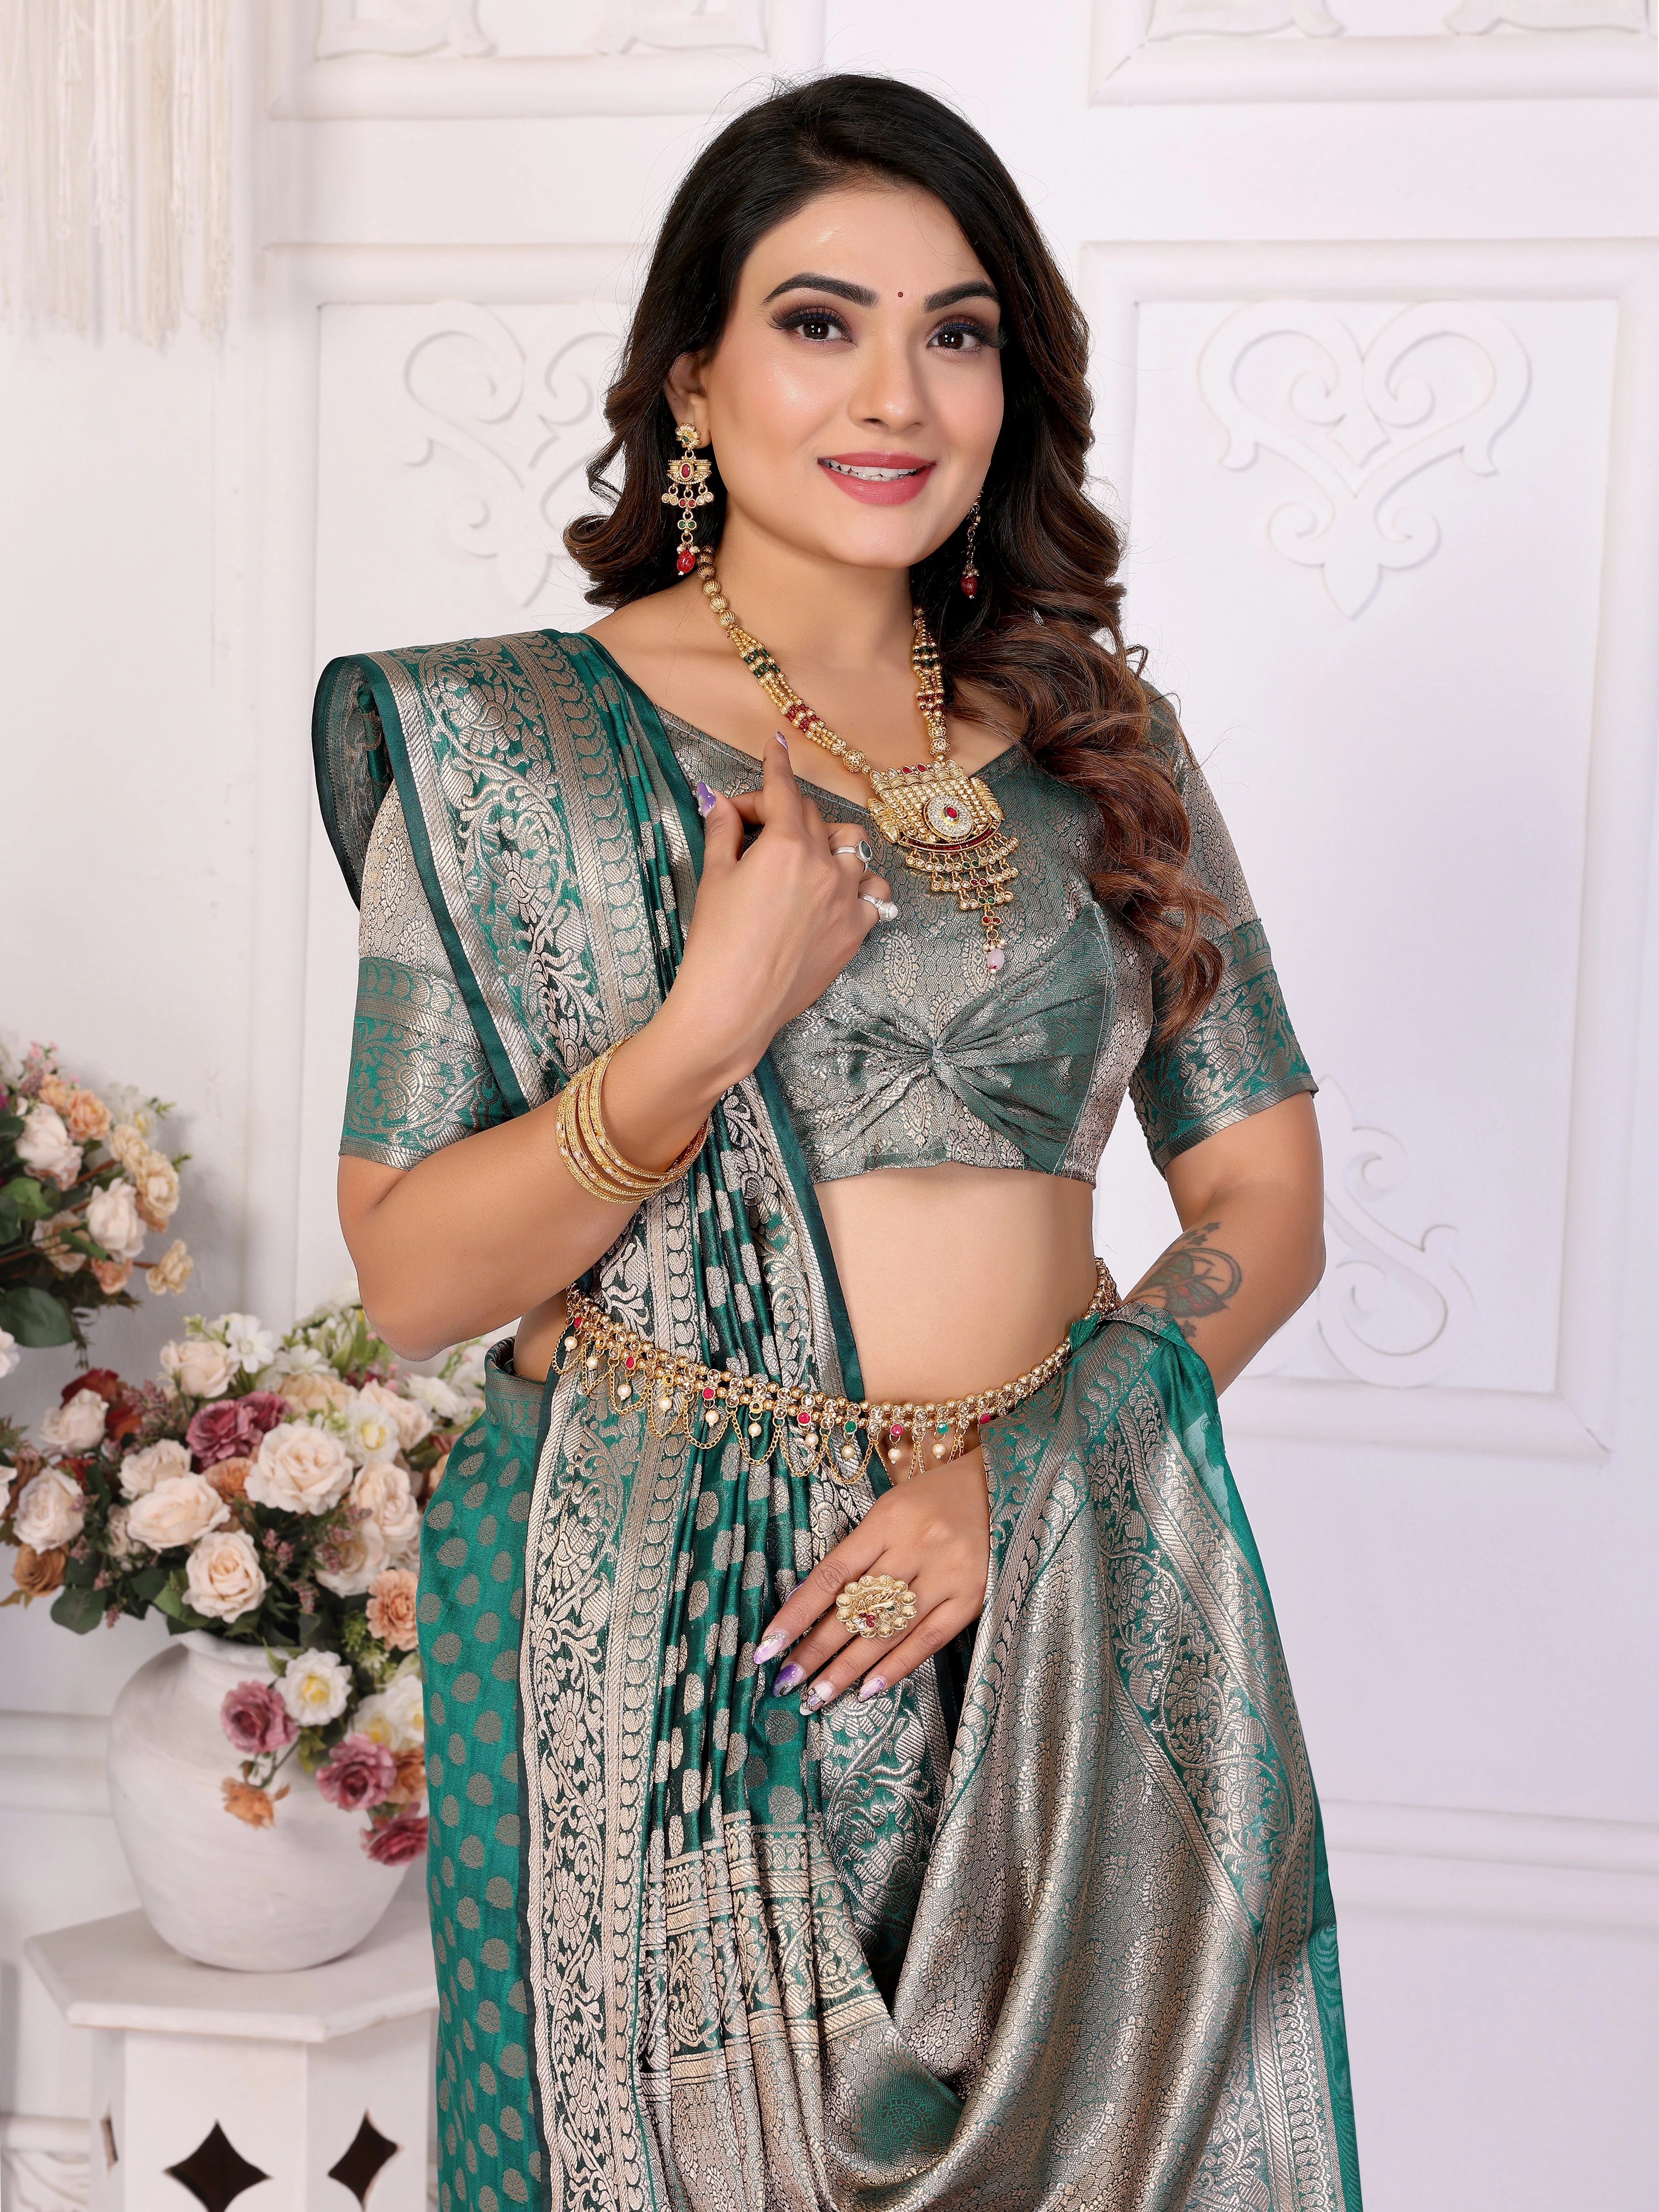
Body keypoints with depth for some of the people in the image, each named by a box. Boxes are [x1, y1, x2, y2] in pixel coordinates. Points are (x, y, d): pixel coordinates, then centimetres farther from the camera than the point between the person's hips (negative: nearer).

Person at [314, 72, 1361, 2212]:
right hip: (664, 1633, -2)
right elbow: (408, 1275, -5)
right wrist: (715, 1021, -19)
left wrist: (1023, 1467, -11)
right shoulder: (508, 739, -3)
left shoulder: (1100, 738, 6)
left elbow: (1265, 1197, 4)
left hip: (1071, 1609, 3)